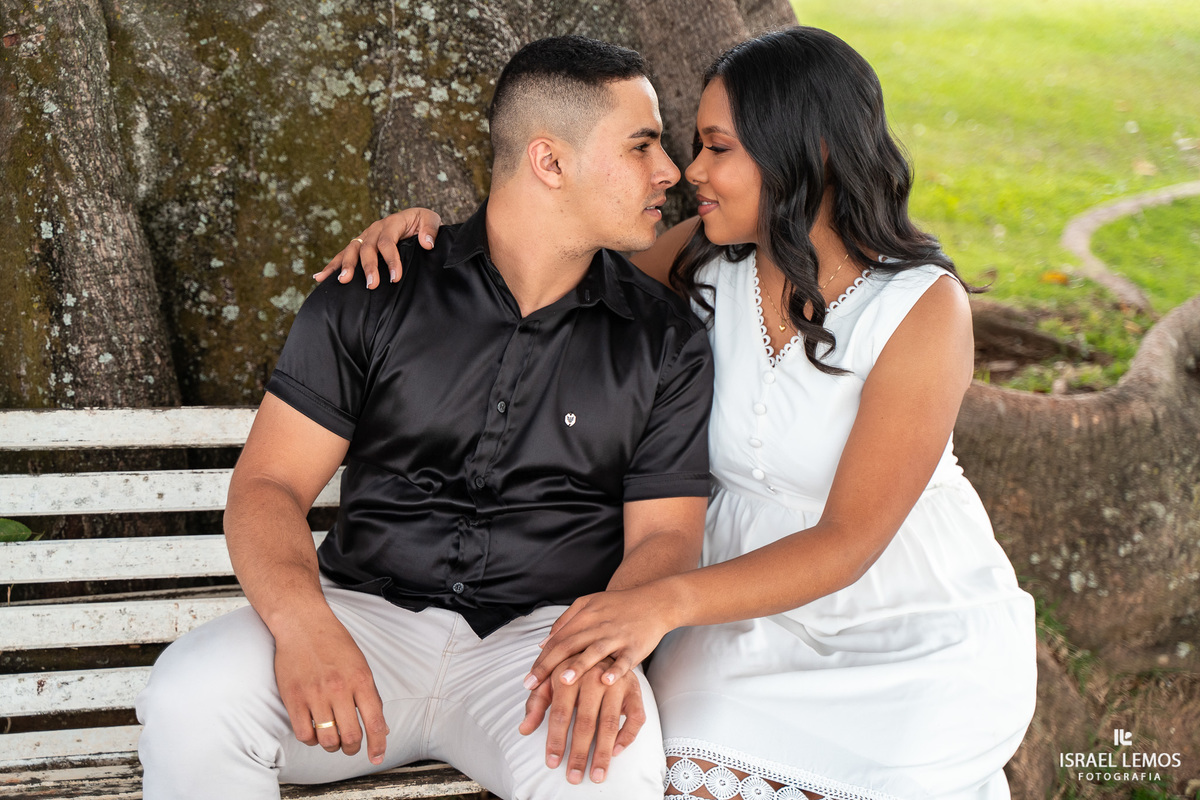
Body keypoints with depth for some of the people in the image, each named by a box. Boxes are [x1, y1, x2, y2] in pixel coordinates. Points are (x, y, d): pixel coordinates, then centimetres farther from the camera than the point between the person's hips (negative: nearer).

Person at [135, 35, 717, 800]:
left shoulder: (667, 340, 7)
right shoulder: (373, 294, 4)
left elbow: (666, 532, 2)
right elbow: (268, 484, 0)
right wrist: (300, 619, -22)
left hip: (540, 635, 0)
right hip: (365, 615, 0)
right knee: (188, 703, -28)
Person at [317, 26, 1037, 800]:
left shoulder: (925, 307, -16)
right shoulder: (705, 260, -3)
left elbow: (849, 541, -21)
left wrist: (667, 601, -36)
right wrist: (432, 235, -7)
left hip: (916, 639, -2)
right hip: (755, 610, 3)